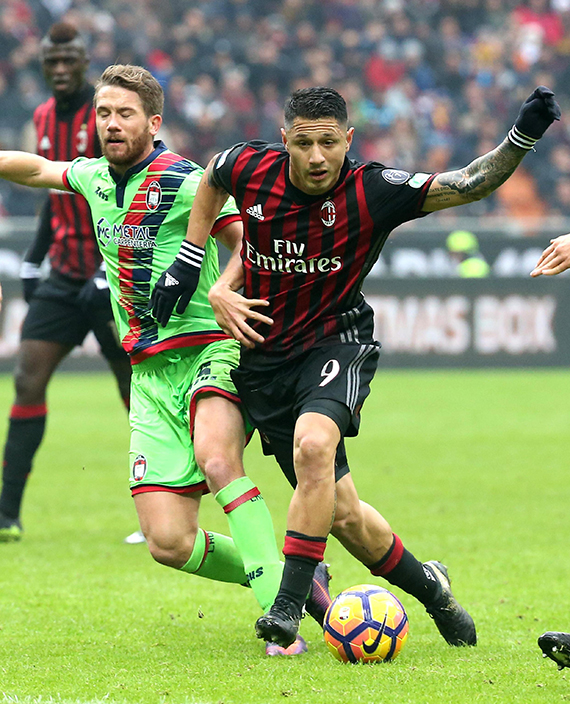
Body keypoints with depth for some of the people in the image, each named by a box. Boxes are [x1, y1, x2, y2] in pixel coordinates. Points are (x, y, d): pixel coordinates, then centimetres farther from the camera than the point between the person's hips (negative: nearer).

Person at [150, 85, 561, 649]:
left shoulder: (372, 192, -17)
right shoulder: (250, 169, -10)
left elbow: (471, 183, -21)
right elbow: (211, 180, 15)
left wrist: (523, 136, -36)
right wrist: (188, 263, 11)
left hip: (335, 342, -3)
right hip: (263, 354, 3)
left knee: (313, 445, -35)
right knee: (341, 513, 2)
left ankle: (290, 604, -28)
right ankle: (428, 586, 27)